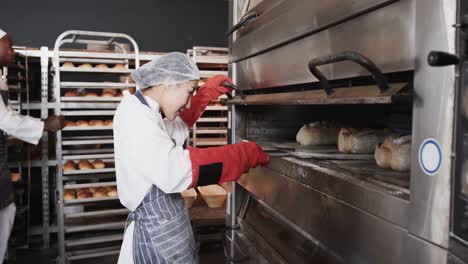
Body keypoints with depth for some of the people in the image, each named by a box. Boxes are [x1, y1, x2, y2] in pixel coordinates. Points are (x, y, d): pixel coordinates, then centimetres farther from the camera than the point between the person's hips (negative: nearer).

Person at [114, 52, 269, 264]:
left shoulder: (141, 113, 6)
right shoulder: (134, 118, -23)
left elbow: (175, 132, 24)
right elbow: (176, 171, -34)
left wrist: (207, 93, 16)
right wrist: (244, 154, -26)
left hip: (161, 226, 9)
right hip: (158, 235, -9)